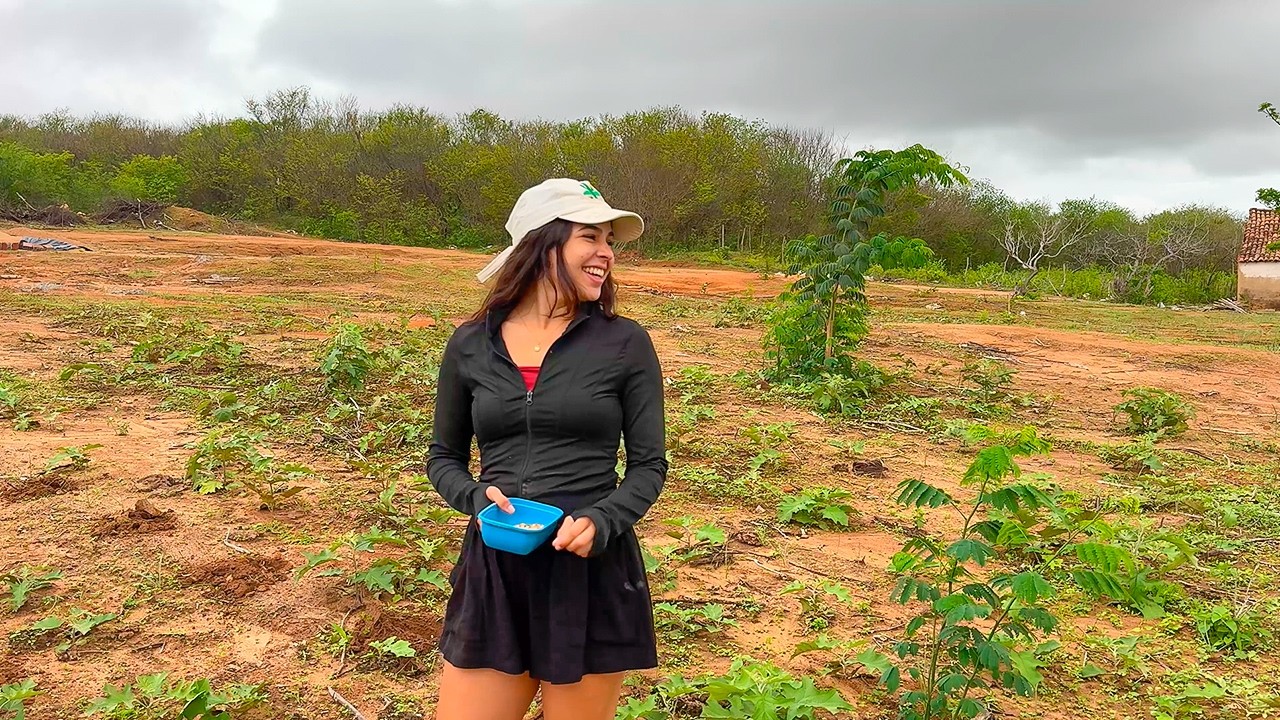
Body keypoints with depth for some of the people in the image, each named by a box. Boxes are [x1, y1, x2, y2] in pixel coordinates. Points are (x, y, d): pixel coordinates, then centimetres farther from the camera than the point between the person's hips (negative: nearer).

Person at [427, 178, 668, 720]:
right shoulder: (470, 344, 3)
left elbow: (649, 464, 0)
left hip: (592, 570, -1)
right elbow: (443, 457, 12)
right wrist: (476, 497, -9)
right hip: (494, 571, 2)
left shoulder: (625, 343, -3)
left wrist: (601, 521, -18)